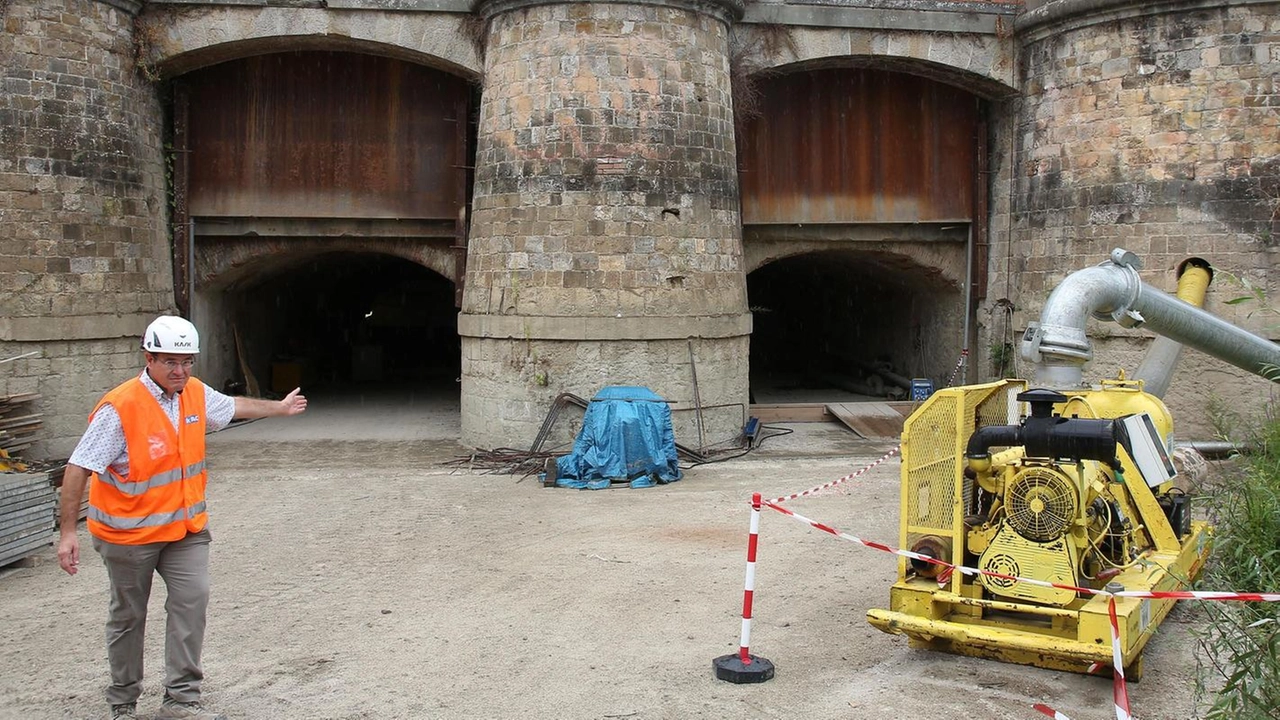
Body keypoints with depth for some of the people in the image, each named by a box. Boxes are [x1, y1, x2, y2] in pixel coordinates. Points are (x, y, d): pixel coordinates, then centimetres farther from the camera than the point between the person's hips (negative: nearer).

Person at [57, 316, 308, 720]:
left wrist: (279, 408, 36)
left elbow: (233, 406, 21)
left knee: (192, 597, -10)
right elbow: (78, 470, -19)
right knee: (128, 616, 11)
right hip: (128, 532, -4)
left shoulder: (196, 394, -2)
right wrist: (68, 532, -22)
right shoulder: (120, 408, -21)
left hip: (185, 526, 5)